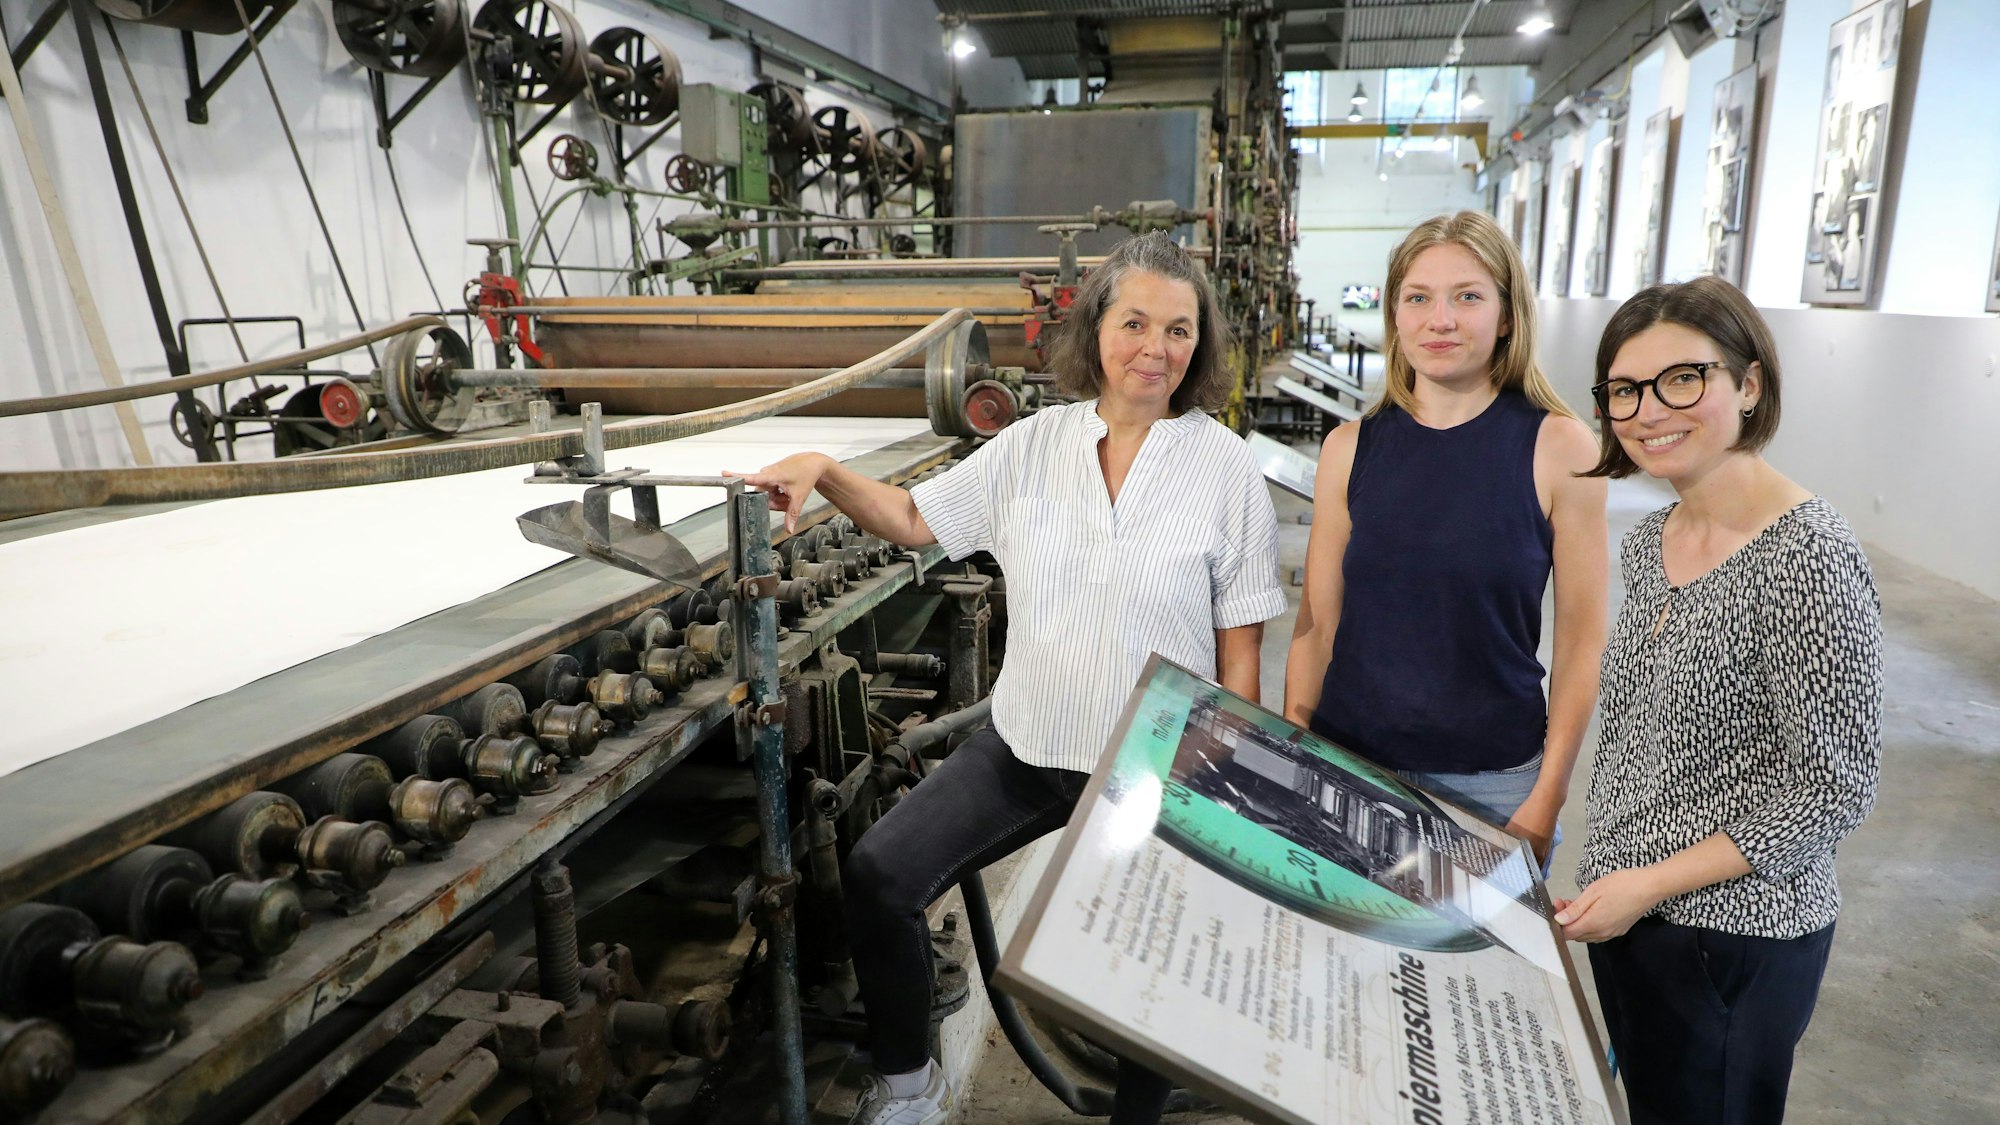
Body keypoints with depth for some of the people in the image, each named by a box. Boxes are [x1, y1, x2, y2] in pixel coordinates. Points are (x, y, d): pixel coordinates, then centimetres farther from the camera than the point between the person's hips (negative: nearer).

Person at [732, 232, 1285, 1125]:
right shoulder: (1034, 445, -2)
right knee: (880, 872, -6)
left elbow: (1239, 646, -7)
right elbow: (917, 519, 7)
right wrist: (824, 472, -9)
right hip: (1025, 746, 3)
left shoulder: (1225, 467, -10)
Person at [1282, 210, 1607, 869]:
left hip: (1492, 783, -2)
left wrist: (1546, 799, -8)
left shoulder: (1558, 448, -6)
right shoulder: (1350, 449, 1)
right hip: (1345, 763, 2)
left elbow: (1581, 641, -5)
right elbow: (1317, 625, 3)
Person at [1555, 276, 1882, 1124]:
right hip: (1623, 911, 7)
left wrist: (1652, 882, -19)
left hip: (1734, 934, -7)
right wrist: (1605, 875, 11)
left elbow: (1834, 788, -18)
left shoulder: (1808, 558, -20)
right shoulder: (1648, 542, 3)